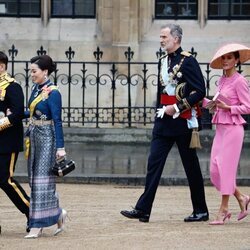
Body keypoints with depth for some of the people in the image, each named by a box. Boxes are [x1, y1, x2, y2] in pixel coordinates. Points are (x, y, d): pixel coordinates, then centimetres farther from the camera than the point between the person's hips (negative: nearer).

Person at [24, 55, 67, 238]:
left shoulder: (53, 93, -15)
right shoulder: (36, 89, 8)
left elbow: (57, 121, -17)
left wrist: (60, 147, -19)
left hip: (47, 139, -9)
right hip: (34, 137, 9)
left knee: (42, 180, -6)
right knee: (35, 180, 11)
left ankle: (38, 226, -3)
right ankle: (58, 213, 24)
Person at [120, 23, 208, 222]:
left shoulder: (188, 61, -11)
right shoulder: (163, 62, 13)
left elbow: (199, 91, -15)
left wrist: (177, 108, -17)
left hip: (183, 122, -7)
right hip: (163, 123, 7)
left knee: (191, 167, 3)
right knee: (154, 163, -2)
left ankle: (201, 211, 14)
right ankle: (143, 210, -6)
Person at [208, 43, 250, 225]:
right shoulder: (222, 80, 14)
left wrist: (227, 107, -18)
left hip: (233, 128, -8)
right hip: (220, 128, 8)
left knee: (226, 168, -6)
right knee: (215, 169, 5)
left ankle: (224, 210, 1)